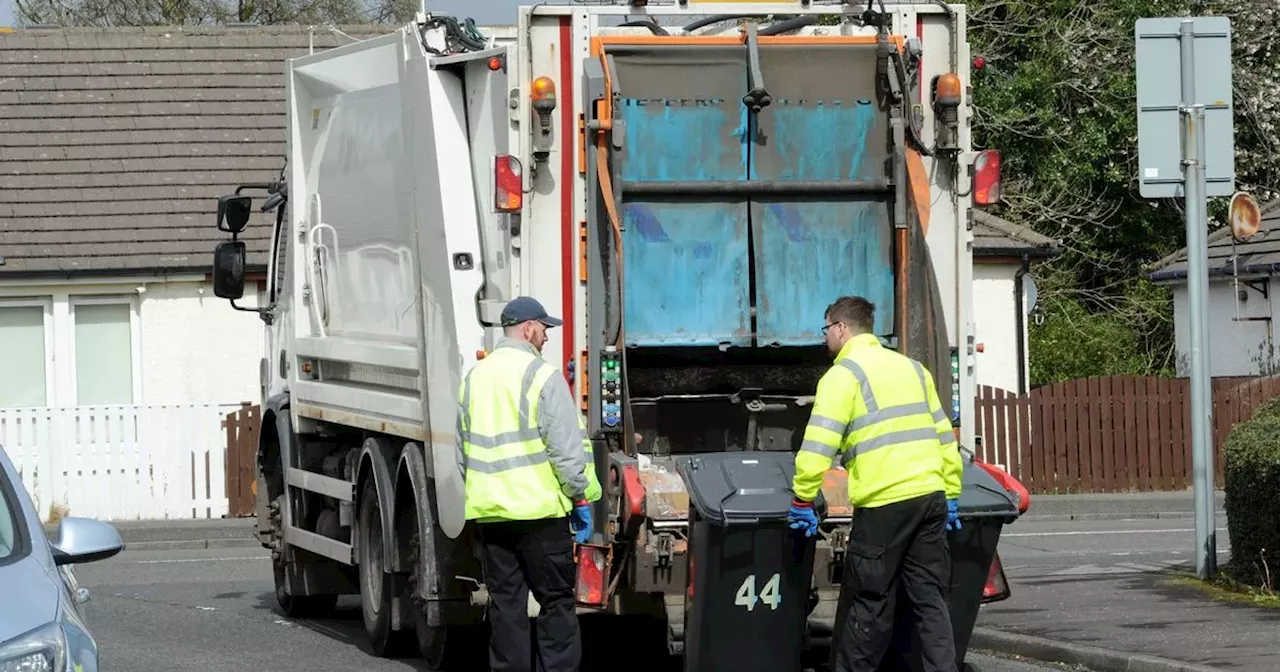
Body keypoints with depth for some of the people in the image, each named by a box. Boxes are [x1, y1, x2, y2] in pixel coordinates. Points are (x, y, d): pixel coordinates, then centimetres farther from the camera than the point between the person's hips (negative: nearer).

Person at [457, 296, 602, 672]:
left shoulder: (473, 379, 11)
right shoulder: (542, 377, -10)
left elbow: (461, 448, 16)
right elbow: (568, 447, -13)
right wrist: (582, 497, -5)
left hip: (489, 511, 6)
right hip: (540, 508, -6)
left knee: (505, 602, 9)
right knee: (556, 601, 1)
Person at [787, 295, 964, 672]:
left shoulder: (844, 374, -3)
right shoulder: (912, 368, 18)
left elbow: (818, 446, -12)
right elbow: (944, 437, 19)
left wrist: (803, 500, -5)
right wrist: (951, 496, 22)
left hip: (883, 504, -6)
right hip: (930, 498, 6)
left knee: (868, 606, 2)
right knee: (931, 602, 8)